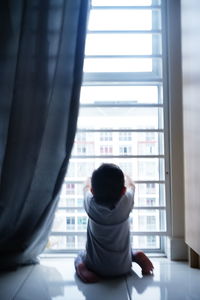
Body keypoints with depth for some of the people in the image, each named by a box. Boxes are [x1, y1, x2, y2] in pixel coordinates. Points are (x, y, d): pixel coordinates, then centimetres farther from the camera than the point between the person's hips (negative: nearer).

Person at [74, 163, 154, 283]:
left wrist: (98, 176, 26)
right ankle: (136, 256, 3)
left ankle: (81, 266, -2)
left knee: (80, 256, 29)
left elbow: (87, 186, 6)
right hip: (123, 268, 1)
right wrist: (120, 175, 24)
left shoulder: (90, 204, -17)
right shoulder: (126, 203, -18)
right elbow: (131, 185, 5)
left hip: (96, 268, -1)